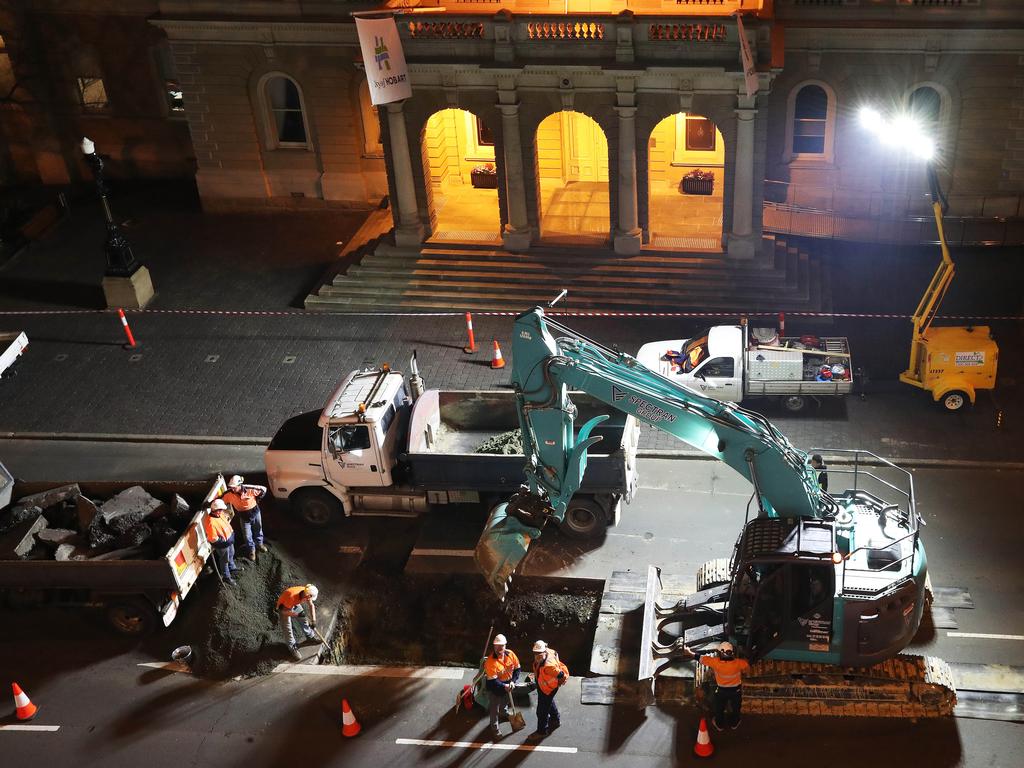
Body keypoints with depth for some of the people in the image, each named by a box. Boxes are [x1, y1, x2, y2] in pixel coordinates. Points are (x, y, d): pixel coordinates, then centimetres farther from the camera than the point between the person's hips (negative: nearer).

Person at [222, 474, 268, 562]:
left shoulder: (250, 490, -31)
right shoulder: (230, 494, -27)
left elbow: (263, 489, -16)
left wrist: (257, 500, -8)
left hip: (255, 513, 0)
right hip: (244, 517, 1)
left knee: (258, 530, 24)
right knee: (247, 536, 12)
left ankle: (259, 544, 52)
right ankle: (251, 550, 38)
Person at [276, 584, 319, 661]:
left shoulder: (306, 593, -24)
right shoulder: (292, 597, -44)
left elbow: (311, 605, -9)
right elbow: (284, 611, -34)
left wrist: (313, 621, -12)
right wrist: (297, 615, -36)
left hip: (295, 604, 6)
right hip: (284, 607, -6)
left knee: (305, 618, 13)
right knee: (287, 629, -5)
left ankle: (310, 635, 36)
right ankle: (293, 648, 8)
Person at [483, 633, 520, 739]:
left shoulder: (510, 655, -17)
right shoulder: (490, 661, -34)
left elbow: (517, 668, -5)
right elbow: (492, 680, -30)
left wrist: (513, 681, -16)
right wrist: (504, 686, -31)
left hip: (507, 684, 5)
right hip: (494, 688, -5)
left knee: (505, 702, 34)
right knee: (494, 709, 11)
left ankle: (505, 712, 66)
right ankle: (495, 728, 32)